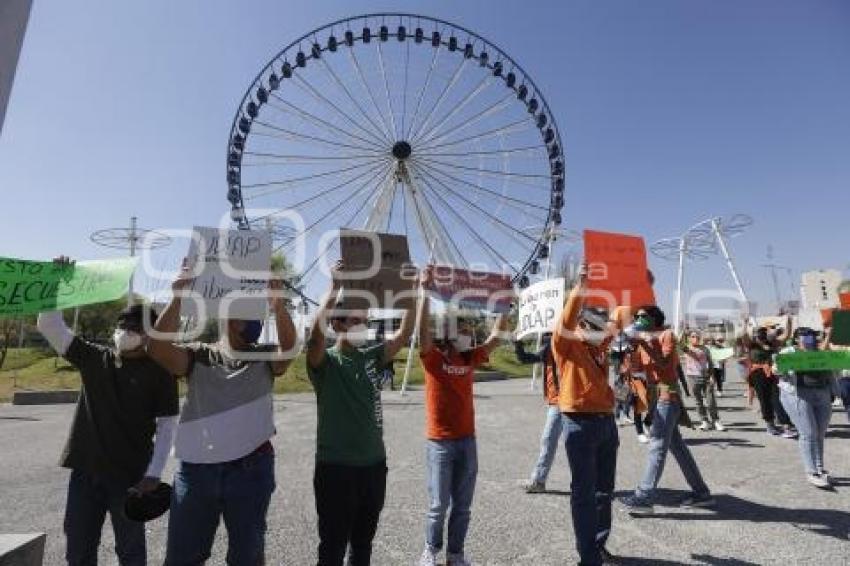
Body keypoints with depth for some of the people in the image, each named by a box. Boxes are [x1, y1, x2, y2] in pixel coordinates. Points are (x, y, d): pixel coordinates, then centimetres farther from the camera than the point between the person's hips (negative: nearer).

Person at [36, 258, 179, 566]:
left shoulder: (159, 371, -9)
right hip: (85, 471, 4)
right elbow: (49, 326, 2)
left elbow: (167, 426, -8)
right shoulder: (93, 358, 4)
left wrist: (153, 474, -14)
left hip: (130, 475, -4)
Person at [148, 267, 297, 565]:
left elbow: (289, 347, -21)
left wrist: (278, 304, -36)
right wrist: (178, 300, -27)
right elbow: (158, 349, -15)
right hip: (195, 470, 1)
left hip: (251, 470, -1)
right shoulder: (198, 355, 2)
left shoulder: (264, 358, -1)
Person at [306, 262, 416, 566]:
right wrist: (335, 287, -34)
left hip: (374, 464, 5)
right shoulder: (325, 362, -11)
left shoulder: (371, 358, 2)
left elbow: (405, 334, -5)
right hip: (336, 467, -5)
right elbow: (316, 334, -31)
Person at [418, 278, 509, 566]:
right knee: (439, 505, 7)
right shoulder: (433, 358, -10)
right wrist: (426, 291, -29)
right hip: (440, 442, -4)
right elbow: (423, 331, -25)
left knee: (462, 506, 14)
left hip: (467, 441, 5)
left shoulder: (471, 358, 5)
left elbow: (496, 336, 7)